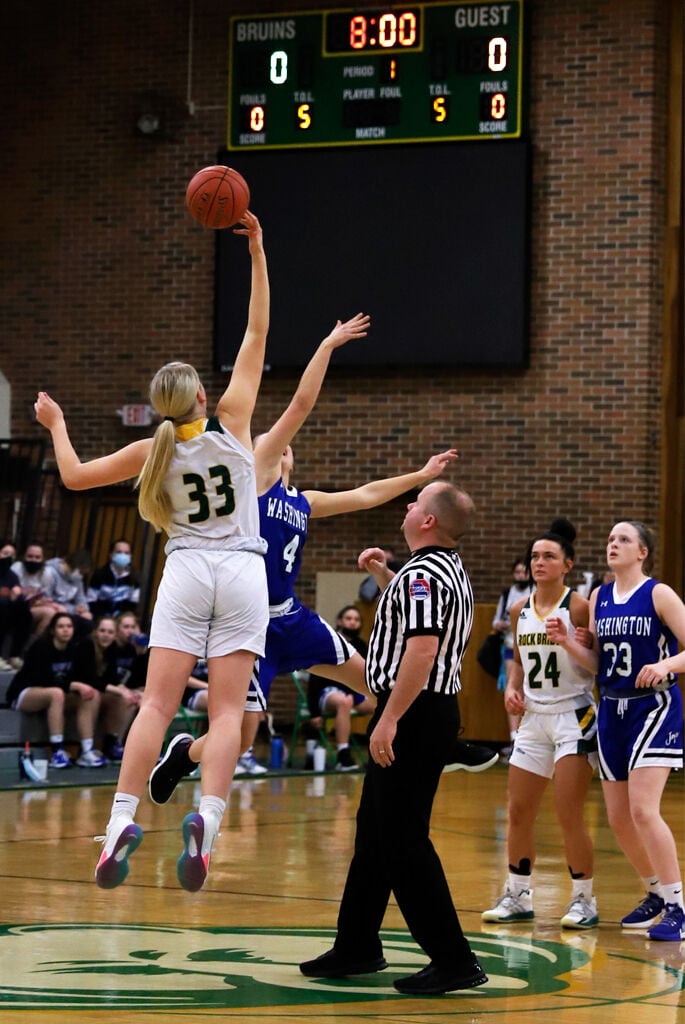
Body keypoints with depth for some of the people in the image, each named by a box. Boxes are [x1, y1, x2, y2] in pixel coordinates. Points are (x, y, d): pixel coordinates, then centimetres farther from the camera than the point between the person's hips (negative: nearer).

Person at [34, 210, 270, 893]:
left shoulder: (152, 451, 2)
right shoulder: (232, 424, 0)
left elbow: (75, 475, 12)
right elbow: (257, 332, 4)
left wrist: (56, 425, 29)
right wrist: (257, 252, 6)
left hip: (186, 572, 0)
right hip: (241, 573, 0)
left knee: (157, 703, -5)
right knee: (226, 710, -5)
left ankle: (123, 816, -18)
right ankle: (206, 819, -23)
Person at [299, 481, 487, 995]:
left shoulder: (423, 575, -17)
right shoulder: (450, 570, 15)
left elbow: (422, 649, -28)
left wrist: (389, 719, -28)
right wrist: (383, 575, 24)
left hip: (413, 714, -10)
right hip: (434, 709, 10)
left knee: (403, 839, -7)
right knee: (376, 830, 17)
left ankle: (453, 960, -7)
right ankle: (357, 947, 25)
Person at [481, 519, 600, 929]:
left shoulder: (579, 608, -11)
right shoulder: (520, 610, 7)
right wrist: (512, 689, 2)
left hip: (573, 716, -6)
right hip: (534, 718, 6)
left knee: (569, 815, -9)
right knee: (519, 813, 9)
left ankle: (584, 900, 3)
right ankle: (518, 897, 21)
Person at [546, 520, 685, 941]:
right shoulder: (599, 598, 9)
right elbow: (598, 662, 12)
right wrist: (568, 642, -5)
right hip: (612, 710, 7)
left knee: (643, 809, -18)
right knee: (619, 818, 9)